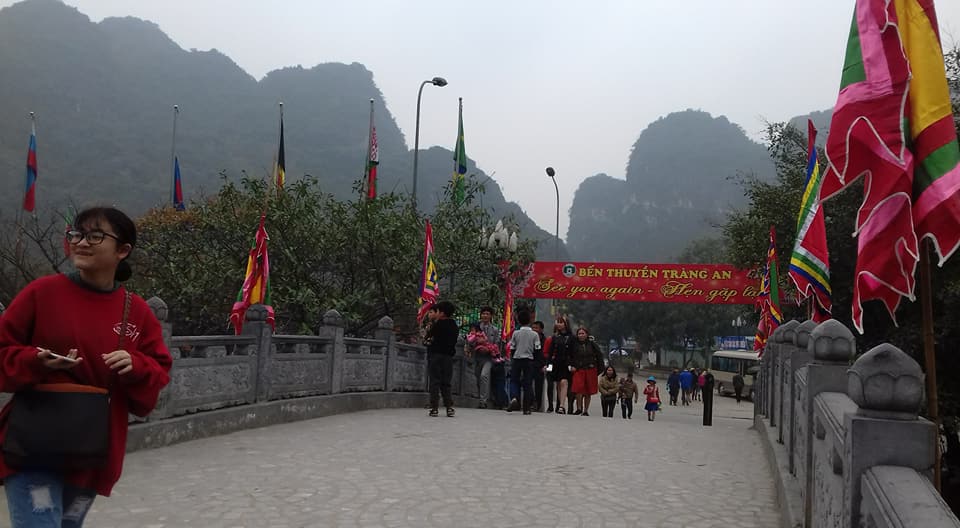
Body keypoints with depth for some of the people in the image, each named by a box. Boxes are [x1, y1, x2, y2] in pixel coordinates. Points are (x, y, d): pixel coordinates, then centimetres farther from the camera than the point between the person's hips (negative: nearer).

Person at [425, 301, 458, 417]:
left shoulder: (439, 324, -10)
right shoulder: (454, 326, 8)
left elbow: (428, 336, -6)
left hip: (436, 355, -5)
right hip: (448, 356, 5)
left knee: (435, 381, -1)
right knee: (446, 383, 10)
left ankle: (434, 408, -4)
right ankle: (449, 407, 2)